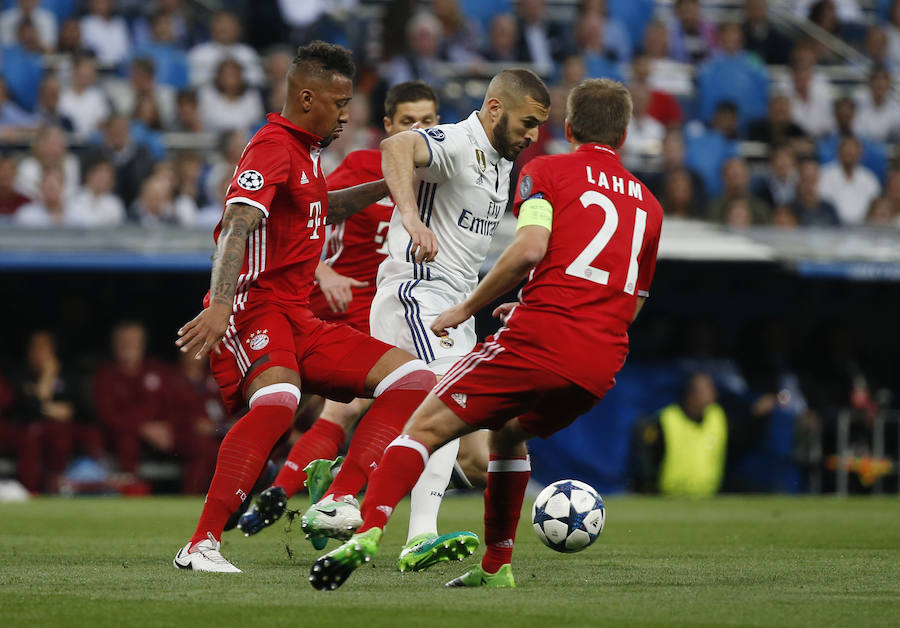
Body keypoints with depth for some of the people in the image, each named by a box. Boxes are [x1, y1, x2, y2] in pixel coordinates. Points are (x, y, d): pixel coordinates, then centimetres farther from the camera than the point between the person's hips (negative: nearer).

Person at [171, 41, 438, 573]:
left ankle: (337, 503, -10)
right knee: (278, 400, -38)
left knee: (414, 378, 3)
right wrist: (220, 305, -41)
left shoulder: (306, 151, 20)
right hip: (256, 306, -10)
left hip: (298, 320, 10)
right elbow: (237, 225, -27)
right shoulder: (273, 148, -11)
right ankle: (201, 545, -36)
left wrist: (384, 187, 35)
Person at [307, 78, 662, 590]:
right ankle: (497, 567, 27)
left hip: (541, 339, -6)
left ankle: (369, 529, -25)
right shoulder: (648, 204, 24)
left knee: (427, 427, -3)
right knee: (509, 434, 30)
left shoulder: (547, 171, 8)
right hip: (603, 365, 6)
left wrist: (467, 308, -1)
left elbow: (530, 247, -12)